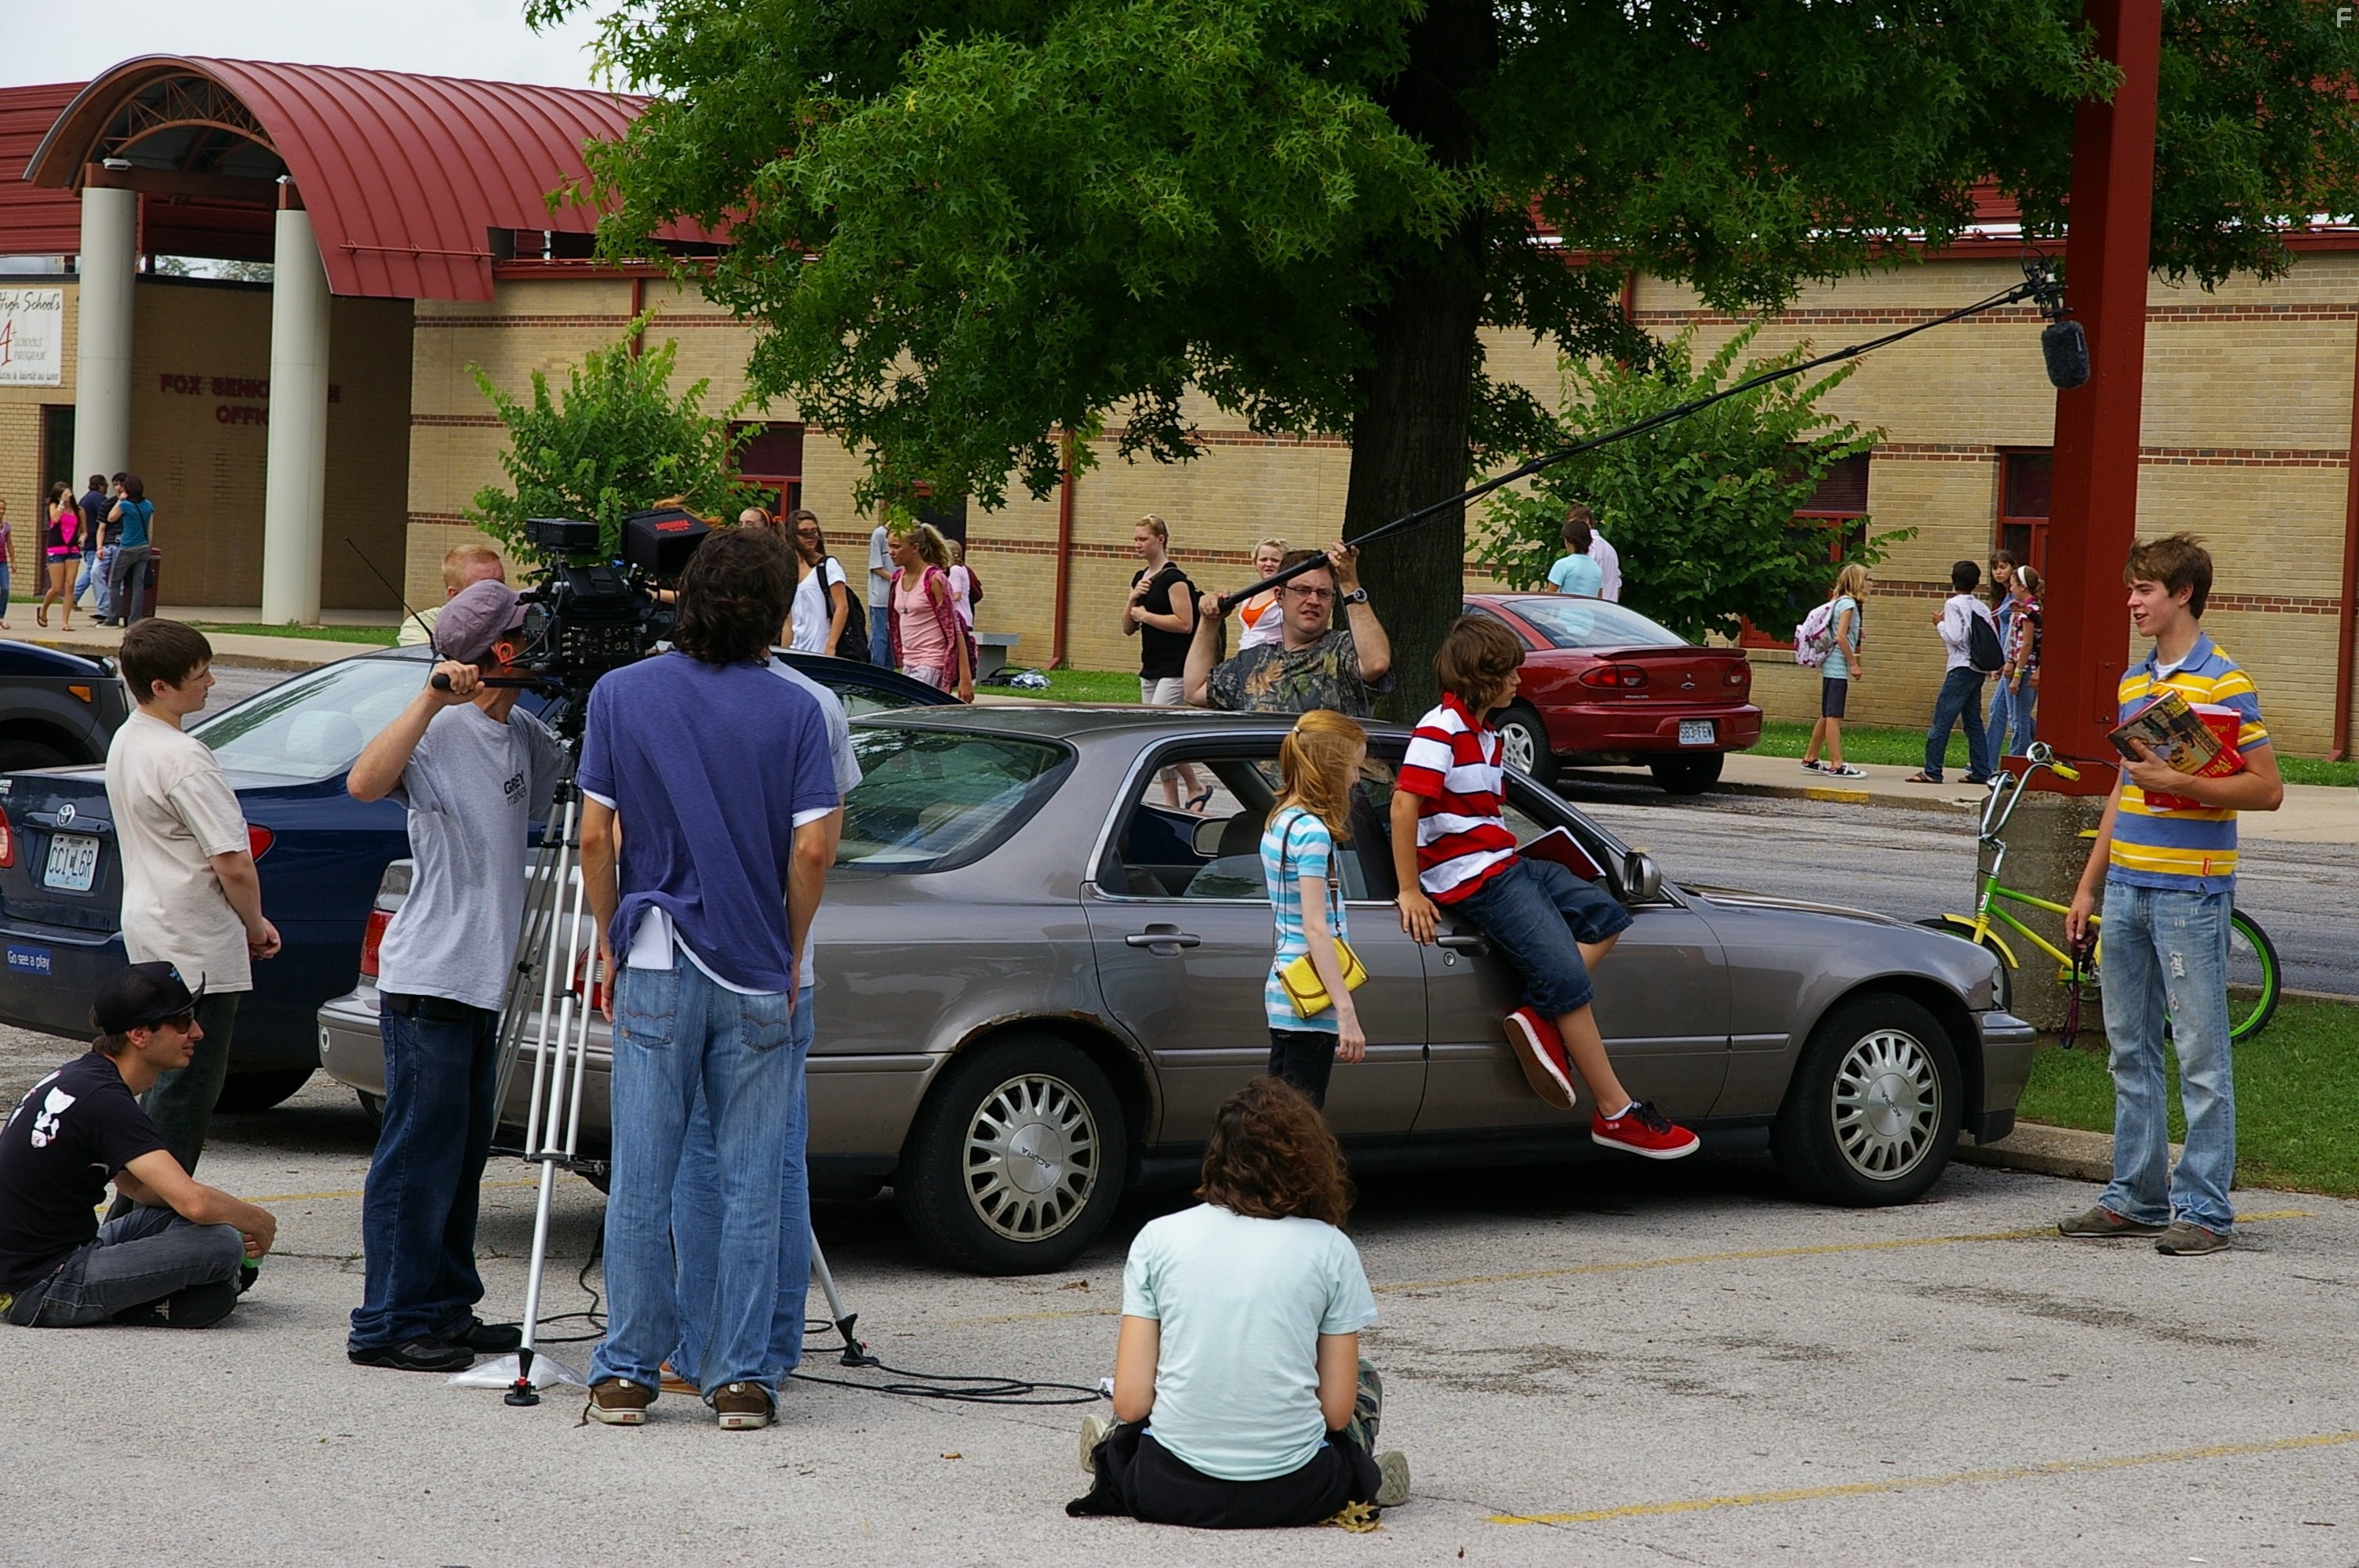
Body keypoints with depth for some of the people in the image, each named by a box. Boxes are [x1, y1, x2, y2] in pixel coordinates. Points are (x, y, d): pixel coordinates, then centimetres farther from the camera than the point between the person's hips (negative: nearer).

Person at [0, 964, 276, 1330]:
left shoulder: (81, 1075, 11)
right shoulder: (103, 1101, -20)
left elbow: (136, 1186, 20)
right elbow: (192, 1201, -28)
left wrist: (236, 1217, 6)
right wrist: (259, 1222, -7)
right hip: (40, 1290, -10)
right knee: (221, 1244, -20)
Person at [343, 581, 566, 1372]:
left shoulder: (521, 733, 11)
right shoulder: (441, 732, -14)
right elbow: (365, 782, -31)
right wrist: (431, 701, -36)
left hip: (481, 981, 9)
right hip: (428, 979, -9)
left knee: (463, 1153, 13)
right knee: (419, 1154, -7)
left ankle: (446, 1311, 20)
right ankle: (388, 1324, -3)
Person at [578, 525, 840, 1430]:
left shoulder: (620, 696, 0)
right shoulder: (795, 711, -3)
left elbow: (596, 838, 0)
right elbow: (811, 851, -7)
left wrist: (610, 948, 11)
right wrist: (787, 953, 8)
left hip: (655, 967, 1)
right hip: (757, 976, 0)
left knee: (641, 1182, 5)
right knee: (751, 1185, 5)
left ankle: (627, 1373, 8)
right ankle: (740, 1379, 6)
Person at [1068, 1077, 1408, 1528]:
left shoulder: (1158, 1238, 0)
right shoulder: (1330, 1249, -2)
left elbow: (1130, 1403, -3)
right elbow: (1337, 1411, -3)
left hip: (1169, 1491, 2)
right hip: (1293, 1495, -2)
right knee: (1363, 1379, 29)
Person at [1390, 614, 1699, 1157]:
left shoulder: (1485, 735, 19)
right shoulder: (1440, 730, -13)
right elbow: (1404, 805, -22)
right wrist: (1409, 891, -22)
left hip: (1508, 866, 11)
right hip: (1475, 879, -11)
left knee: (1606, 918, 8)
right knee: (1568, 979, -13)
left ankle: (1541, 1018, -8)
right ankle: (1616, 1113, -9)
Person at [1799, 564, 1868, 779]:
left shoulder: (1839, 602, 16)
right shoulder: (1848, 604, -11)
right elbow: (1841, 637, -19)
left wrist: (1853, 664, 20)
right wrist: (1853, 664, -15)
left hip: (1830, 666, 10)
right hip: (1838, 666, -10)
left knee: (1827, 716, 16)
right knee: (1834, 717, -11)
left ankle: (1810, 759, 22)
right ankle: (1837, 765, -13)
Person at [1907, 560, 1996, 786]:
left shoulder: (1954, 604, -7)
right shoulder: (1982, 608, 12)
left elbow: (1955, 638, -16)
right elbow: (1995, 640, 8)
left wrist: (1940, 623, -2)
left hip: (1961, 669, -7)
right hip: (1979, 670, 7)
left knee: (1942, 720, -7)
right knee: (1973, 721, 12)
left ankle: (1932, 771, -10)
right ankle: (1981, 772, 10)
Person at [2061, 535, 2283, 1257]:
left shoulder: (2223, 683, -9)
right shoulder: (2134, 681, 15)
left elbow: (2266, 788, -13)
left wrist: (2177, 782, -21)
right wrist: (2090, 884, 18)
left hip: (2190, 892, -8)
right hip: (2127, 889, 8)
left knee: (2201, 1056, -4)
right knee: (2130, 1051, 11)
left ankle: (2204, 1209, -1)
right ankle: (2135, 1196, 18)